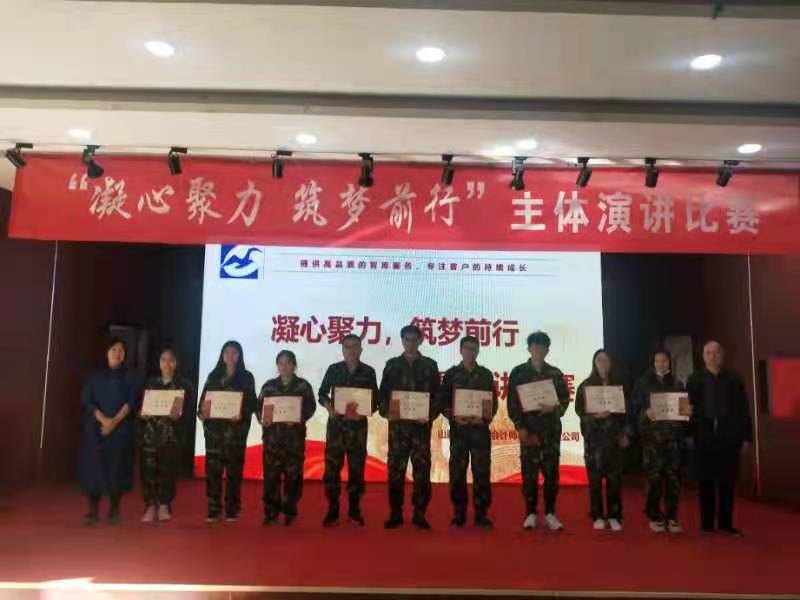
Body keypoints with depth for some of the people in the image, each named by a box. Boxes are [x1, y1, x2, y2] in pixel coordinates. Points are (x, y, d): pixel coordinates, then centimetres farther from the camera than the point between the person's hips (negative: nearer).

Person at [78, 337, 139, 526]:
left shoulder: (129, 377, 8)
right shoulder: (95, 376, 9)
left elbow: (131, 402, -2)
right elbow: (86, 400, -1)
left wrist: (114, 421, -15)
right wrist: (103, 420, -14)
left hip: (121, 429, -1)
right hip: (95, 428, 1)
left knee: (116, 467, -3)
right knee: (93, 467, -3)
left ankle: (114, 510, 4)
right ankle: (93, 510, 4)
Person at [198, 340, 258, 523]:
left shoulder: (246, 377, 5)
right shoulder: (213, 376, 14)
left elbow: (252, 402, -1)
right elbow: (203, 398, 11)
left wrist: (242, 414, -19)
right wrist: (201, 413, -8)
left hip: (235, 428, -2)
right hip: (213, 427, 2)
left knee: (234, 469, -1)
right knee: (212, 468, 0)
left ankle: (231, 510, 6)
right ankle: (213, 510, 8)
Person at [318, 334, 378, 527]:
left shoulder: (368, 372, 3)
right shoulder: (333, 369, 4)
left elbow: (375, 401, 4)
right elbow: (322, 394, 8)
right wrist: (329, 408, -12)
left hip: (358, 425, 0)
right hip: (336, 423, 0)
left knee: (357, 467, 4)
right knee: (332, 466, 0)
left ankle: (354, 510, 14)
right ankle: (332, 510, 9)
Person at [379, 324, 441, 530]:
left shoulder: (430, 365, 7)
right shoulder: (392, 365, 10)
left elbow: (437, 394, 4)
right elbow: (383, 393, 8)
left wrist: (431, 414, -11)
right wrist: (386, 412, -9)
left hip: (421, 424, 0)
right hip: (397, 424, 1)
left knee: (422, 468, 0)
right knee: (395, 468, 3)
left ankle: (419, 513, 9)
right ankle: (395, 513, 12)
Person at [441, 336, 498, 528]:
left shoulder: (486, 374, 9)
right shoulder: (451, 374, 5)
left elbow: (494, 402, 7)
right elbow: (443, 402, 3)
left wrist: (485, 418, -10)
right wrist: (454, 417, -13)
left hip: (480, 428, 1)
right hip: (458, 428, -1)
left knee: (482, 471, 1)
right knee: (457, 472, 2)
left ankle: (481, 513, 11)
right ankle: (459, 512, 13)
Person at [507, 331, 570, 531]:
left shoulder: (555, 373, 9)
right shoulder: (518, 372, 3)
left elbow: (565, 399, 8)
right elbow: (512, 402, 0)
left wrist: (555, 409, -12)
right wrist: (519, 426, -8)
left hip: (551, 429, 2)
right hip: (528, 428, -2)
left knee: (552, 472, 3)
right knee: (529, 473, 1)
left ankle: (550, 513, 15)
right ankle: (530, 514, 11)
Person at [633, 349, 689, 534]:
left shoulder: (677, 383, 14)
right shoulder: (643, 383, 7)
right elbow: (635, 407, 2)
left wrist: (688, 410, -5)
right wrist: (646, 412, -17)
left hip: (674, 434, 2)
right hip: (652, 434, -2)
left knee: (673, 476, -1)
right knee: (654, 476, -5)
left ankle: (671, 517, 7)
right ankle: (655, 517, 4)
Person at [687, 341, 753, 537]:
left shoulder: (734, 379, 8)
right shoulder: (694, 379, 7)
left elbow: (743, 409, 6)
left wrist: (746, 435, 1)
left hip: (729, 436, 1)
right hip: (705, 436, -1)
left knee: (728, 481, 4)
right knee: (706, 481, 5)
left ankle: (726, 522, 13)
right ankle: (707, 523, 11)